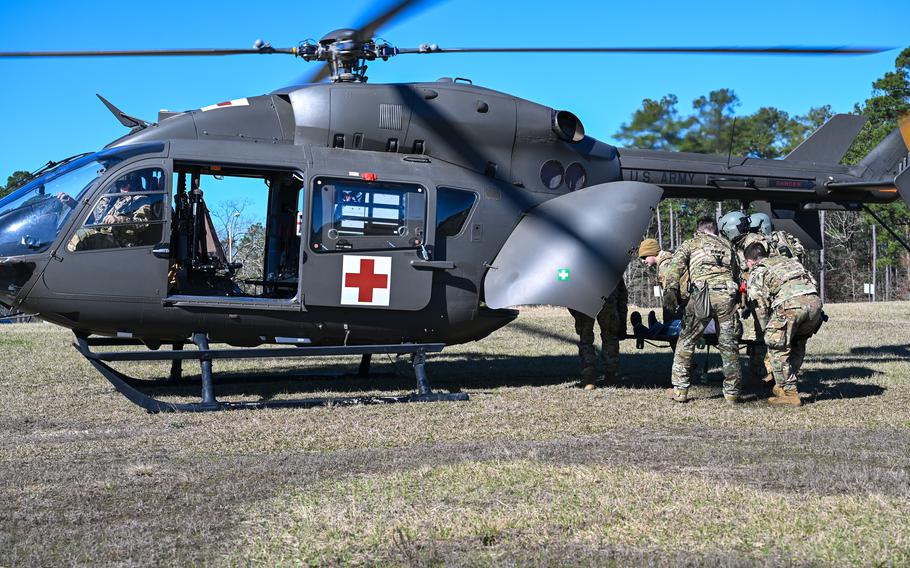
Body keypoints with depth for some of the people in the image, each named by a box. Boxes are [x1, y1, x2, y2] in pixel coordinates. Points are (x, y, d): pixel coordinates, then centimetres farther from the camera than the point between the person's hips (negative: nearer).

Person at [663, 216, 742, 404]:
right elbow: (735, 272, 24)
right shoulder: (727, 244, 29)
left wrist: (671, 289, -7)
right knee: (728, 344, 10)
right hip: (727, 294, 3)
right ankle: (732, 392, 14)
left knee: (686, 342, 7)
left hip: (702, 294, -2)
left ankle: (680, 390, 4)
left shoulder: (690, 244, 19)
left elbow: (676, 264, 2)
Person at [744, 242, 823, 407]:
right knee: (798, 345, 25)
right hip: (814, 300, 6)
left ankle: (789, 393, 9)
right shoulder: (788, 260, 37)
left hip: (791, 304, -6)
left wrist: (768, 331, 23)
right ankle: (784, 385, 29)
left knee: (778, 348, 10)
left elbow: (761, 305, 12)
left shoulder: (756, 273, 20)